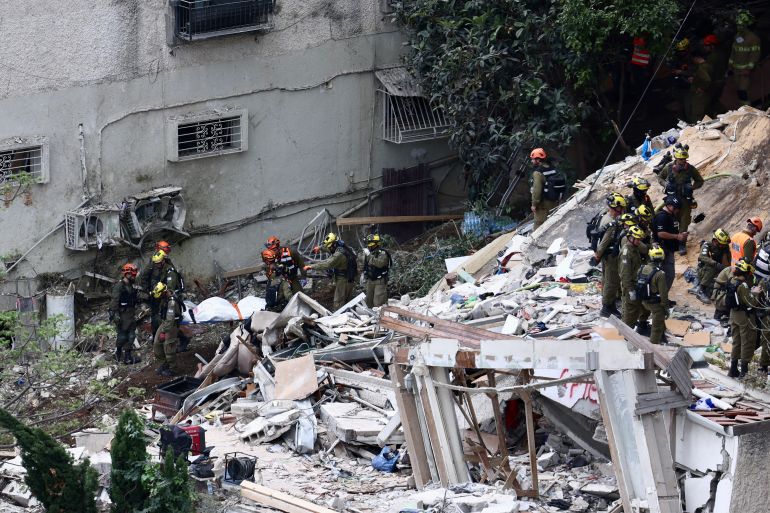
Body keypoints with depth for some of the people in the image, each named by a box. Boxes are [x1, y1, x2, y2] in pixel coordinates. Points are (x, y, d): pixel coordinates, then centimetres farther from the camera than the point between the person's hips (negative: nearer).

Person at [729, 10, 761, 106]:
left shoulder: (753, 38, -14)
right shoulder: (737, 36, 10)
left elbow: (755, 55, -15)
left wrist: (749, 68, -17)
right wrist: (730, 64, 16)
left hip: (745, 69, -8)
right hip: (737, 69, 8)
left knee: (743, 91, -15)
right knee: (739, 90, 11)